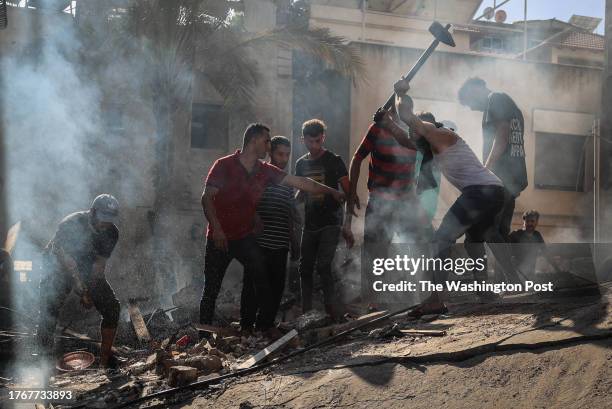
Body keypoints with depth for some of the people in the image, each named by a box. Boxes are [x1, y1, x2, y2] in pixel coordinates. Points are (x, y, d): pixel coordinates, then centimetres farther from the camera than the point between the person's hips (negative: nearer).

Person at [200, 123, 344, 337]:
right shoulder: (224, 165, -9)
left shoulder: (265, 171, 4)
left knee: (263, 284, -9)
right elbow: (207, 198, -12)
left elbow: (299, 182, 4)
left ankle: (264, 328, -1)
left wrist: (331, 192, 1)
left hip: (245, 237, 4)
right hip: (220, 238, -4)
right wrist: (217, 229, -21)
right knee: (211, 289, 2)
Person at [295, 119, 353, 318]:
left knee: (323, 265, -17)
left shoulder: (334, 161, -3)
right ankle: (306, 312, 14)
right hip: (309, 225, 5)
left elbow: (348, 193, -4)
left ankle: (331, 307, -5)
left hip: (331, 224, -5)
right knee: (305, 268, 6)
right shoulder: (301, 164, 11)